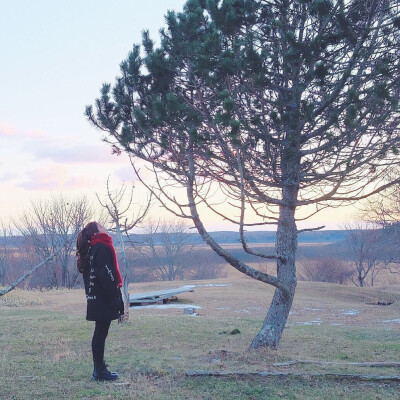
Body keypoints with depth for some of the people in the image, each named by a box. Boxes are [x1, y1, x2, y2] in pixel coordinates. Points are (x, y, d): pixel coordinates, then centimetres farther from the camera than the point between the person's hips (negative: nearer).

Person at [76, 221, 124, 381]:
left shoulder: (88, 250, 18)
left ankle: (99, 368, 19)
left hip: (94, 299, 9)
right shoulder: (102, 246, -11)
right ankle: (100, 370, -1)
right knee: (101, 333, -5)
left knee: (99, 332, 14)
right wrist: (117, 302, -18)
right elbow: (107, 274, -19)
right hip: (104, 299, -9)